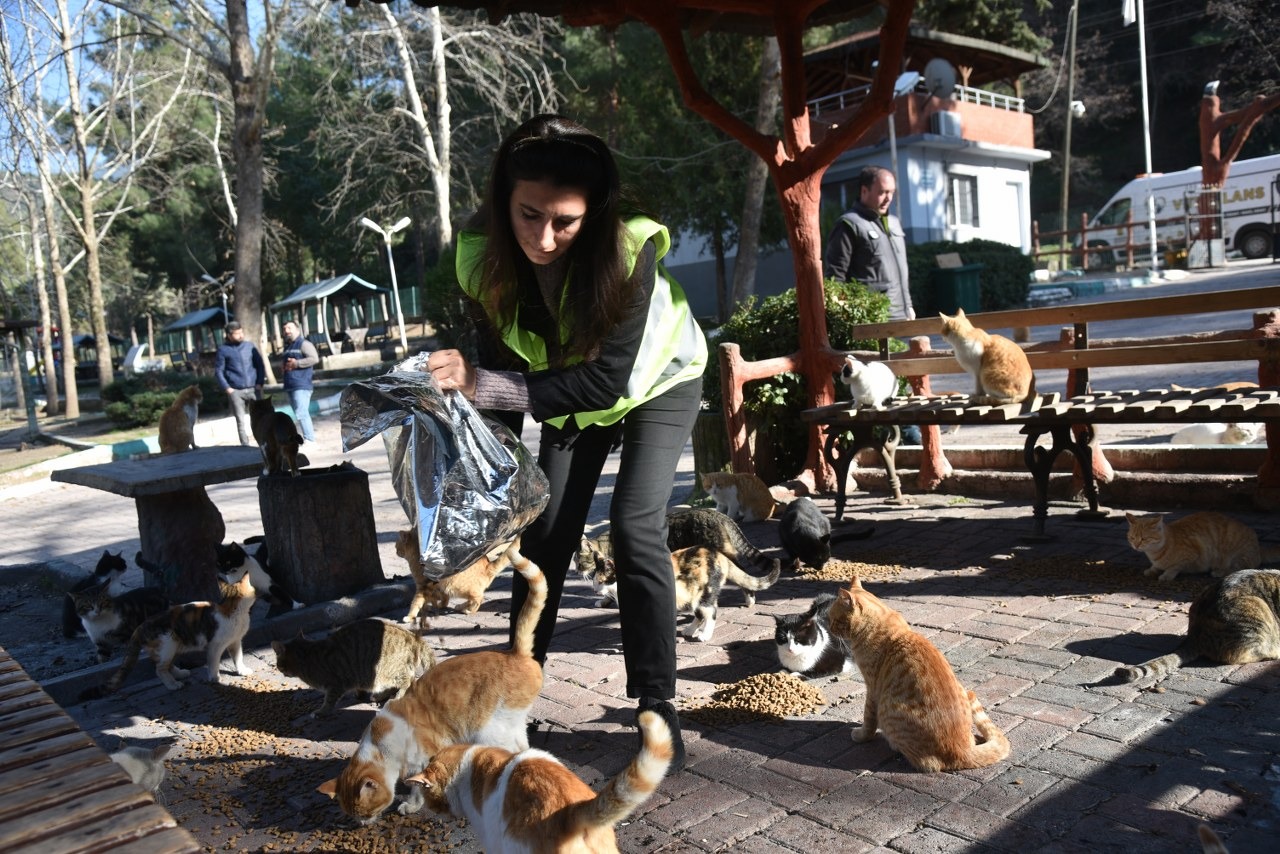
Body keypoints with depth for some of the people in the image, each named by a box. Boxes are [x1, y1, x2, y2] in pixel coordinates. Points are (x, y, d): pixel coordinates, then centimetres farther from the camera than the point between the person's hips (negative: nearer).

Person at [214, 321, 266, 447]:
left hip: (253, 388, 2)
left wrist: (260, 383, 1)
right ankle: (246, 444, 6)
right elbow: (218, 371, 0)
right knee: (241, 420, 1)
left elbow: (259, 364, 12)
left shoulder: (249, 346, 8)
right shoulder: (223, 349, 1)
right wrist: (227, 388, -9)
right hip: (235, 391, -2)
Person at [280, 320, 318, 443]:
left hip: (301, 385, -9)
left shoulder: (304, 344, -5)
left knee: (301, 413, -16)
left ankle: (309, 440, -15)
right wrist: (284, 367, 12)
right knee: (299, 414, 11)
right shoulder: (287, 347, 21)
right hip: (289, 386, 9)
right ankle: (307, 437, 18)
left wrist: (297, 363, -17)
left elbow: (314, 358, -18)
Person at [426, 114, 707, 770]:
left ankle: (658, 706, -3)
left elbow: (607, 379, -40)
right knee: (543, 532, 0)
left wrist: (480, 386, -48)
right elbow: (499, 363, -15)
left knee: (635, 530, -16)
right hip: (569, 393, 4)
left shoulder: (631, 247, -38)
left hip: (656, 383, -3)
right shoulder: (483, 252, -25)